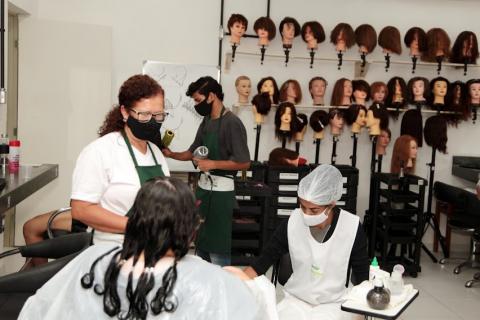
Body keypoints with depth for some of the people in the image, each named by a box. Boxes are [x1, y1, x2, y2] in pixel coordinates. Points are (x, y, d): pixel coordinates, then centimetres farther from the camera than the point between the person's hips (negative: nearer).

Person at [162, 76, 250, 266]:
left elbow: (244, 163, -18)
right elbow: (193, 152, 21)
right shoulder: (206, 122, 10)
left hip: (220, 190, -8)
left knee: (217, 246, -1)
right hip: (203, 186, 9)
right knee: (200, 239, 18)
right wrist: (171, 154, 7)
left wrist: (213, 164, -18)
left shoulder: (232, 123, -15)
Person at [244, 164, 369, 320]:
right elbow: (265, 260, -5)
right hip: (295, 299, 1)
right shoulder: (292, 222, -12)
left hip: (332, 304, -1)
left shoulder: (352, 227, -16)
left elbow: (362, 275, -2)